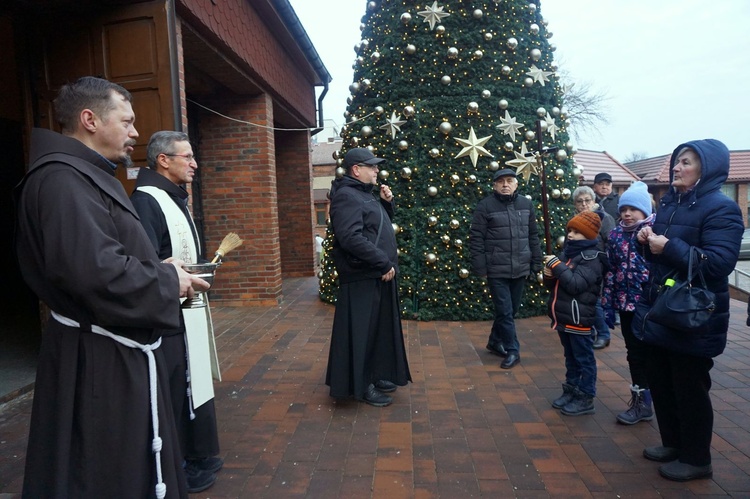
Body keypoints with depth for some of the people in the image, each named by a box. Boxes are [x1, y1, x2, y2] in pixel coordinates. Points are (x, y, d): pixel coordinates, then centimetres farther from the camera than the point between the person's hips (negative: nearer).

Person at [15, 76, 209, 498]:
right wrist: (169, 282, -17)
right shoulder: (63, 178, -20)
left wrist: (160, 270, 3)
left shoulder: (88, 175, 15)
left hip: (120, 351, 11)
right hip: (101, 362, -11)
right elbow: (95, 272, -32)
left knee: (134, 462, 24)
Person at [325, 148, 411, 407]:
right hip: (362, 278, -10)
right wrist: (384, 263, -21)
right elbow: (352, 238, -27)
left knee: (378, 328, 17)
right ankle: (361, 385, 13)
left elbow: (379, 226, 24)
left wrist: (385, 202, 7)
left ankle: (375, 376, 31)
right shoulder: (347, 195, -15)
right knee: (362, 332, 0)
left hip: (377, 275, 10)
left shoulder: (365, 194, 16)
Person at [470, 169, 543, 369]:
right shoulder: (485, 206, -6)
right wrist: (480, 268, -10)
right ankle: (512, 350, 14)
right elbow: (476, 238, -7)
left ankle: (495, 342, 34)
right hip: (497, 270, -5)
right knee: (505, 311, -1)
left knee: (511, 309, 15)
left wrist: (536, 263, 9)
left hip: (520, 269, 5)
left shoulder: (526, 204, 7)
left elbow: (533, 236, 13)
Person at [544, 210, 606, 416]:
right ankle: (571, 390, 33)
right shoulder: (567, 252, 10)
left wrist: (556, 265, -22)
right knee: (570, 357, 20)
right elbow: (554, 285, 16)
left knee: (584, 359, 5)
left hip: (579, 319, -8)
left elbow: (575, 284, -26)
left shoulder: (592, 258, -14)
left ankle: (586, 398, 17)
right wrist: (549, 275, -5)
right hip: (563, 317, 8)